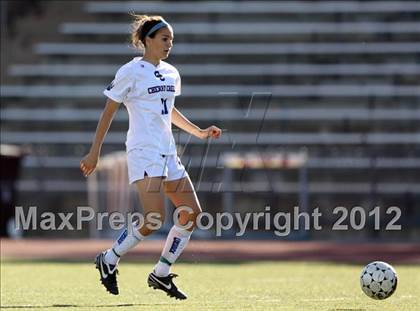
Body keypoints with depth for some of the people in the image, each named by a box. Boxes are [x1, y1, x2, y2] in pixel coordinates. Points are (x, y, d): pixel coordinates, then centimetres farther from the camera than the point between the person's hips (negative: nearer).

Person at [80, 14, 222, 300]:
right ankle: (109, 260, 1)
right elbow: (109, 111, -4)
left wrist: (198, 132, 22)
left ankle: (161, 274, 11)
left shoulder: (171, 74, 14)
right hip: (144, 151, -8)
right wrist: (95, 151, -6)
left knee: (192, 212, 1)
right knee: (155, 217, -19)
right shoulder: (131, 72, -7)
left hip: (168, 153, 8)